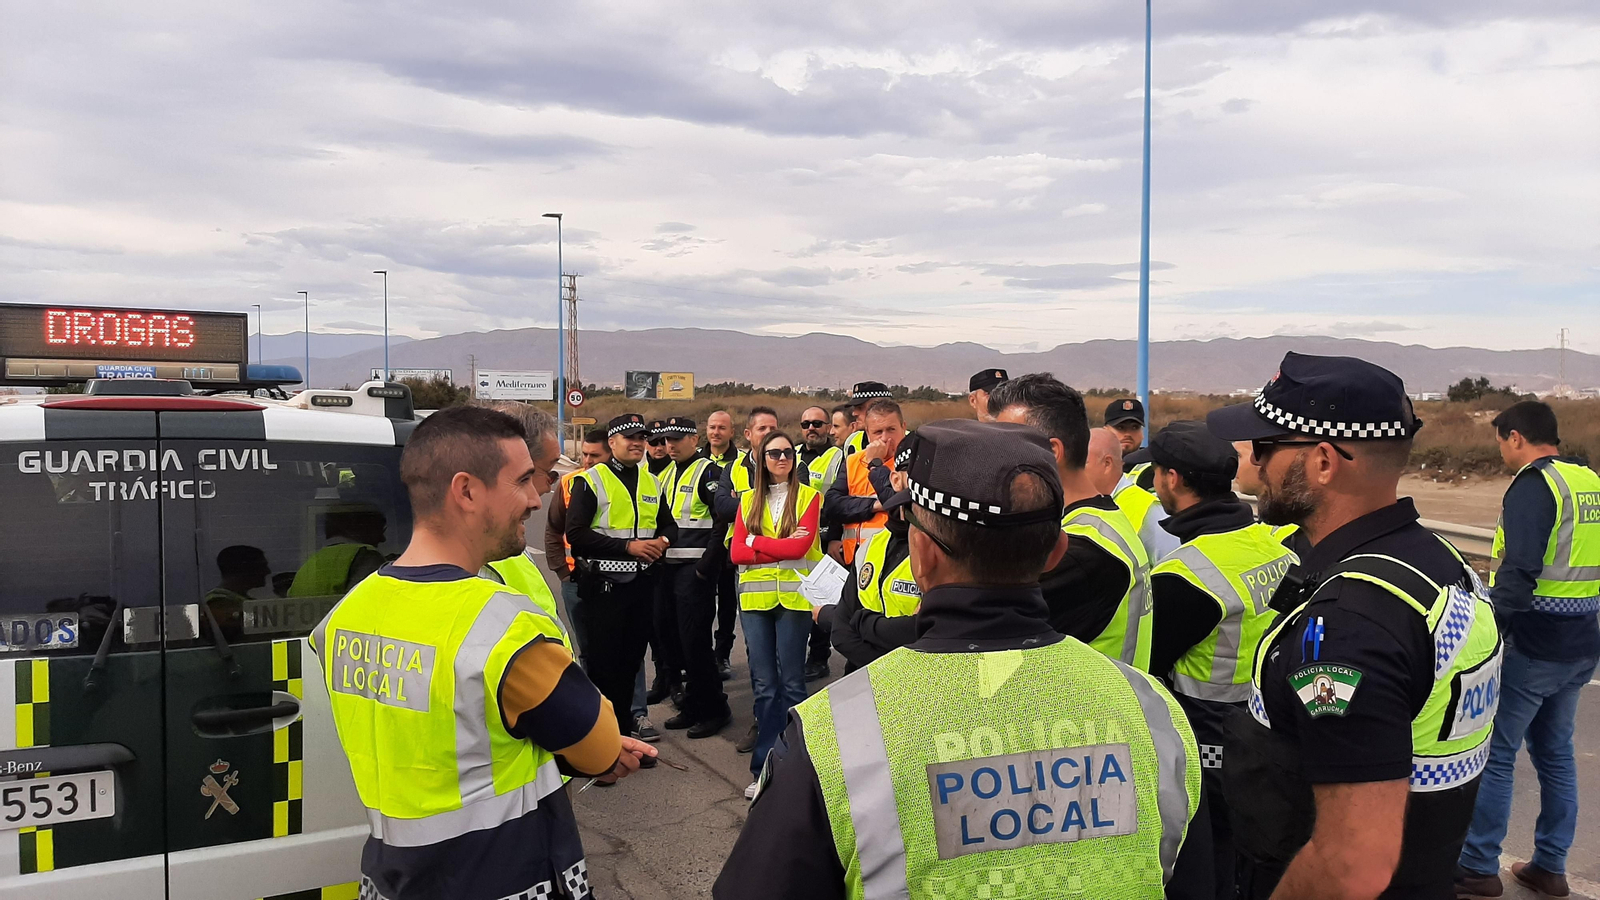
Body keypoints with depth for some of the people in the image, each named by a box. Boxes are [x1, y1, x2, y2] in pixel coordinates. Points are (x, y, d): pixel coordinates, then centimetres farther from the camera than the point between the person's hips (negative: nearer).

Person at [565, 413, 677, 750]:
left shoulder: (652, 482, 12)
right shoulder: (589, 481, -7)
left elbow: (669, 525, 19)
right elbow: (576, 535, -15)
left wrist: (663, 540, -5)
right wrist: (628, 546, -20)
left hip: (642, 581, 5)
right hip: (604, 583, -5)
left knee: (633, 655, 13)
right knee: (604, 657, 1)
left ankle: (625, 716, 28)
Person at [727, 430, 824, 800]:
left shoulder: (808, 496, 2)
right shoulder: (749, 499, 12)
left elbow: (800, 546, -12)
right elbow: (736, 552, 1)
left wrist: (756, 541, -6)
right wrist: (781, 547, -10)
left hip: (793, 596, -3)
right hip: (755, 597, 3)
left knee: (791, 684, 1)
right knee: (764, 685, 5)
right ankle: (766, 767, 13)